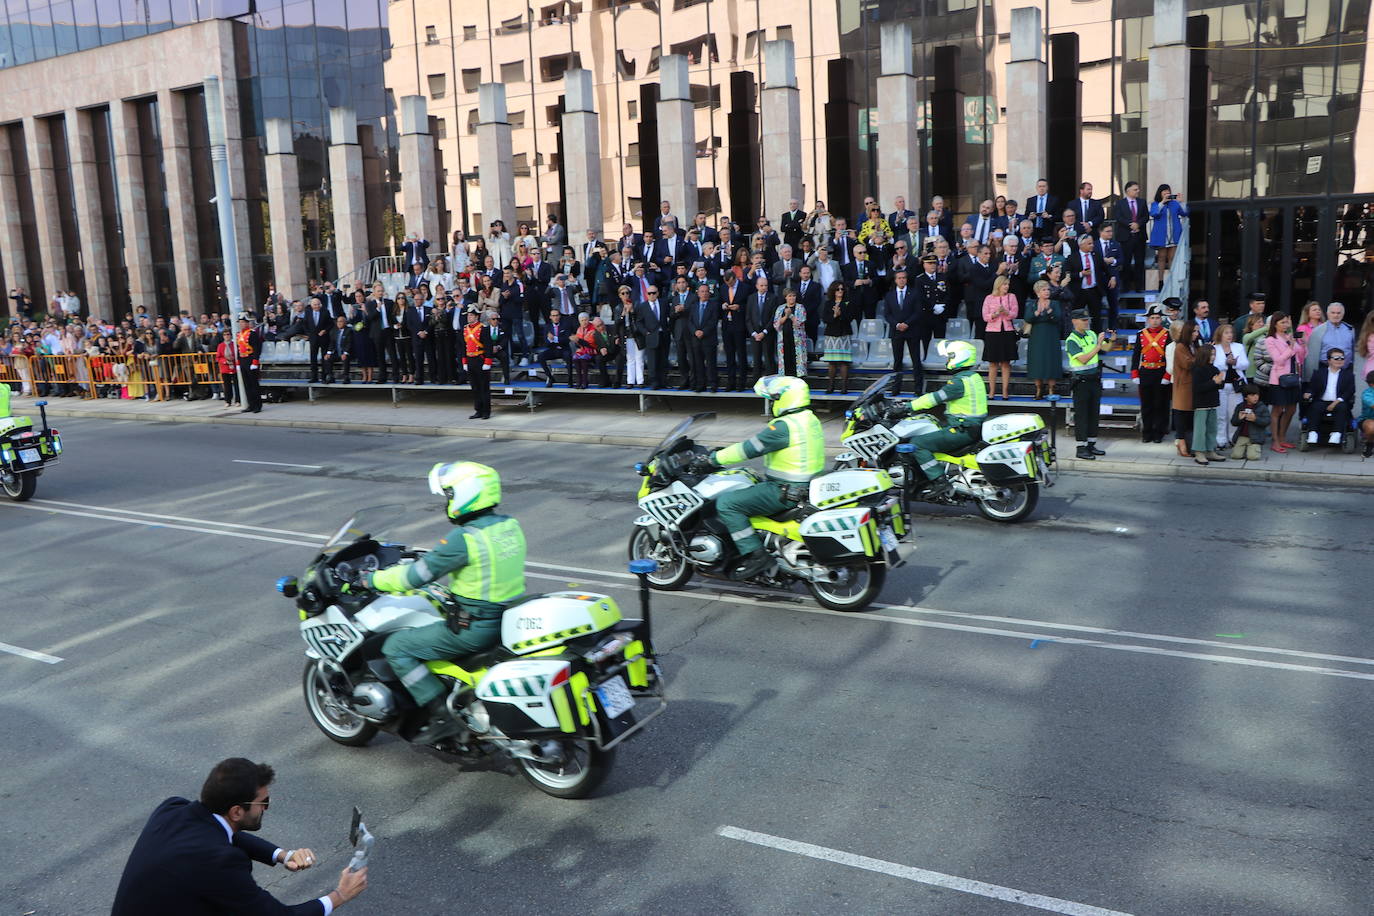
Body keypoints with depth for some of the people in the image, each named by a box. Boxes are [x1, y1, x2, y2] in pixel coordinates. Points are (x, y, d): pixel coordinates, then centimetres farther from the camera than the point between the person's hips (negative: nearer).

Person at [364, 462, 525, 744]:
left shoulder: (463, 539, -21)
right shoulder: (510, 526, 5)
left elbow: (418, 575, -14)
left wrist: (374, 579, 1)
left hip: (474, 629, -9)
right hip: (509, 621, 9)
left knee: (396, 647, 1)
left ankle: (443, 715, -3)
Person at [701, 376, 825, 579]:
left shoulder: (784, 426, -21)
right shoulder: (810, 420, 11)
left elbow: (749, 448, -19)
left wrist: (714, 459, -7)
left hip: (785, 492, -10)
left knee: (726, 503, -12)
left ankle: (755, 555, -14)